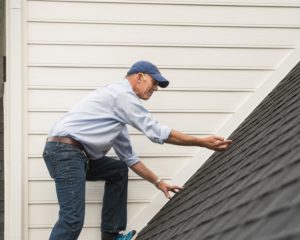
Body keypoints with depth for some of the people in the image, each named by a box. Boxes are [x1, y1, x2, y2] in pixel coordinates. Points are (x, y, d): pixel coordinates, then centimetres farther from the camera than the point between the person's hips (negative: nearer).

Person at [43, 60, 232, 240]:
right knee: (73, 220, -19)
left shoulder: (119, 100, 25)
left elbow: (128, 156, 28)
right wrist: (202, 142, -3)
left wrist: (158, 182, 26)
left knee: (118, 170, 24)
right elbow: (157, 132, -8)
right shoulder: (123, 94, -5)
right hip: (65, 151, -11)